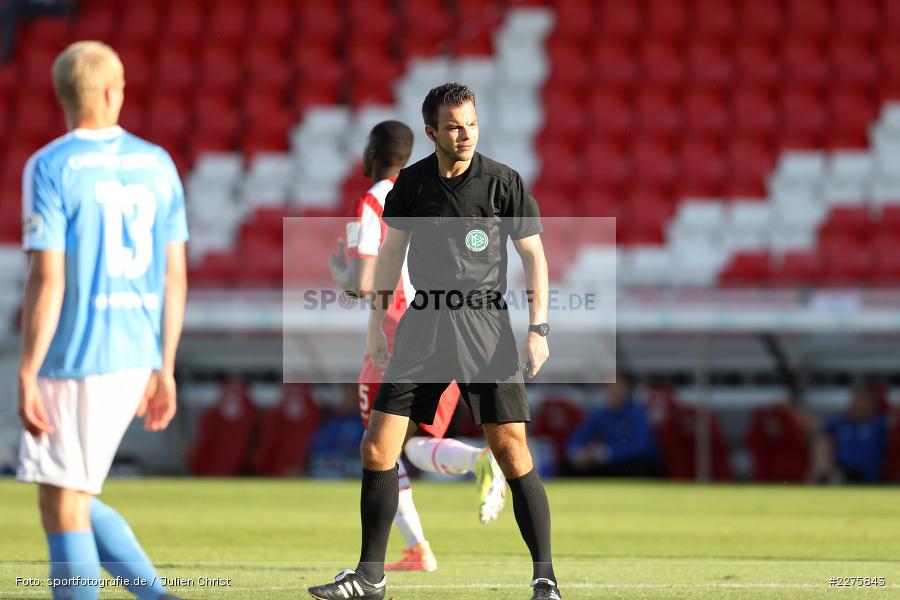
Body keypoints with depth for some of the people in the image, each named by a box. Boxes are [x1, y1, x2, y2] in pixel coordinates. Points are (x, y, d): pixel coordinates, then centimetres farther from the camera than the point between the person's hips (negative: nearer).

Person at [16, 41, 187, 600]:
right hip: (136, 359, 6)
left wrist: (26, 376, -11)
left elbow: (47, 280, -14)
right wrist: (164, 370, 16)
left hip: (75, 361, -6)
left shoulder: (51, 168, -9)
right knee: (72, 500, 18)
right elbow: (175, 276, 10)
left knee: (62, 506, 0)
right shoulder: (157, 164, 8)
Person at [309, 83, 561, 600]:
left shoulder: (504, 182, -3)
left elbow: (534, 255, 0)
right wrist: (377, 323, 14)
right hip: (424, 324, 3)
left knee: (511, 449, -11)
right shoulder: (411, 182, 5)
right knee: (377, 448, -2)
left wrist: (538, 328, -8)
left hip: (486, 323, -3)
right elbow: (392, 251, 16)